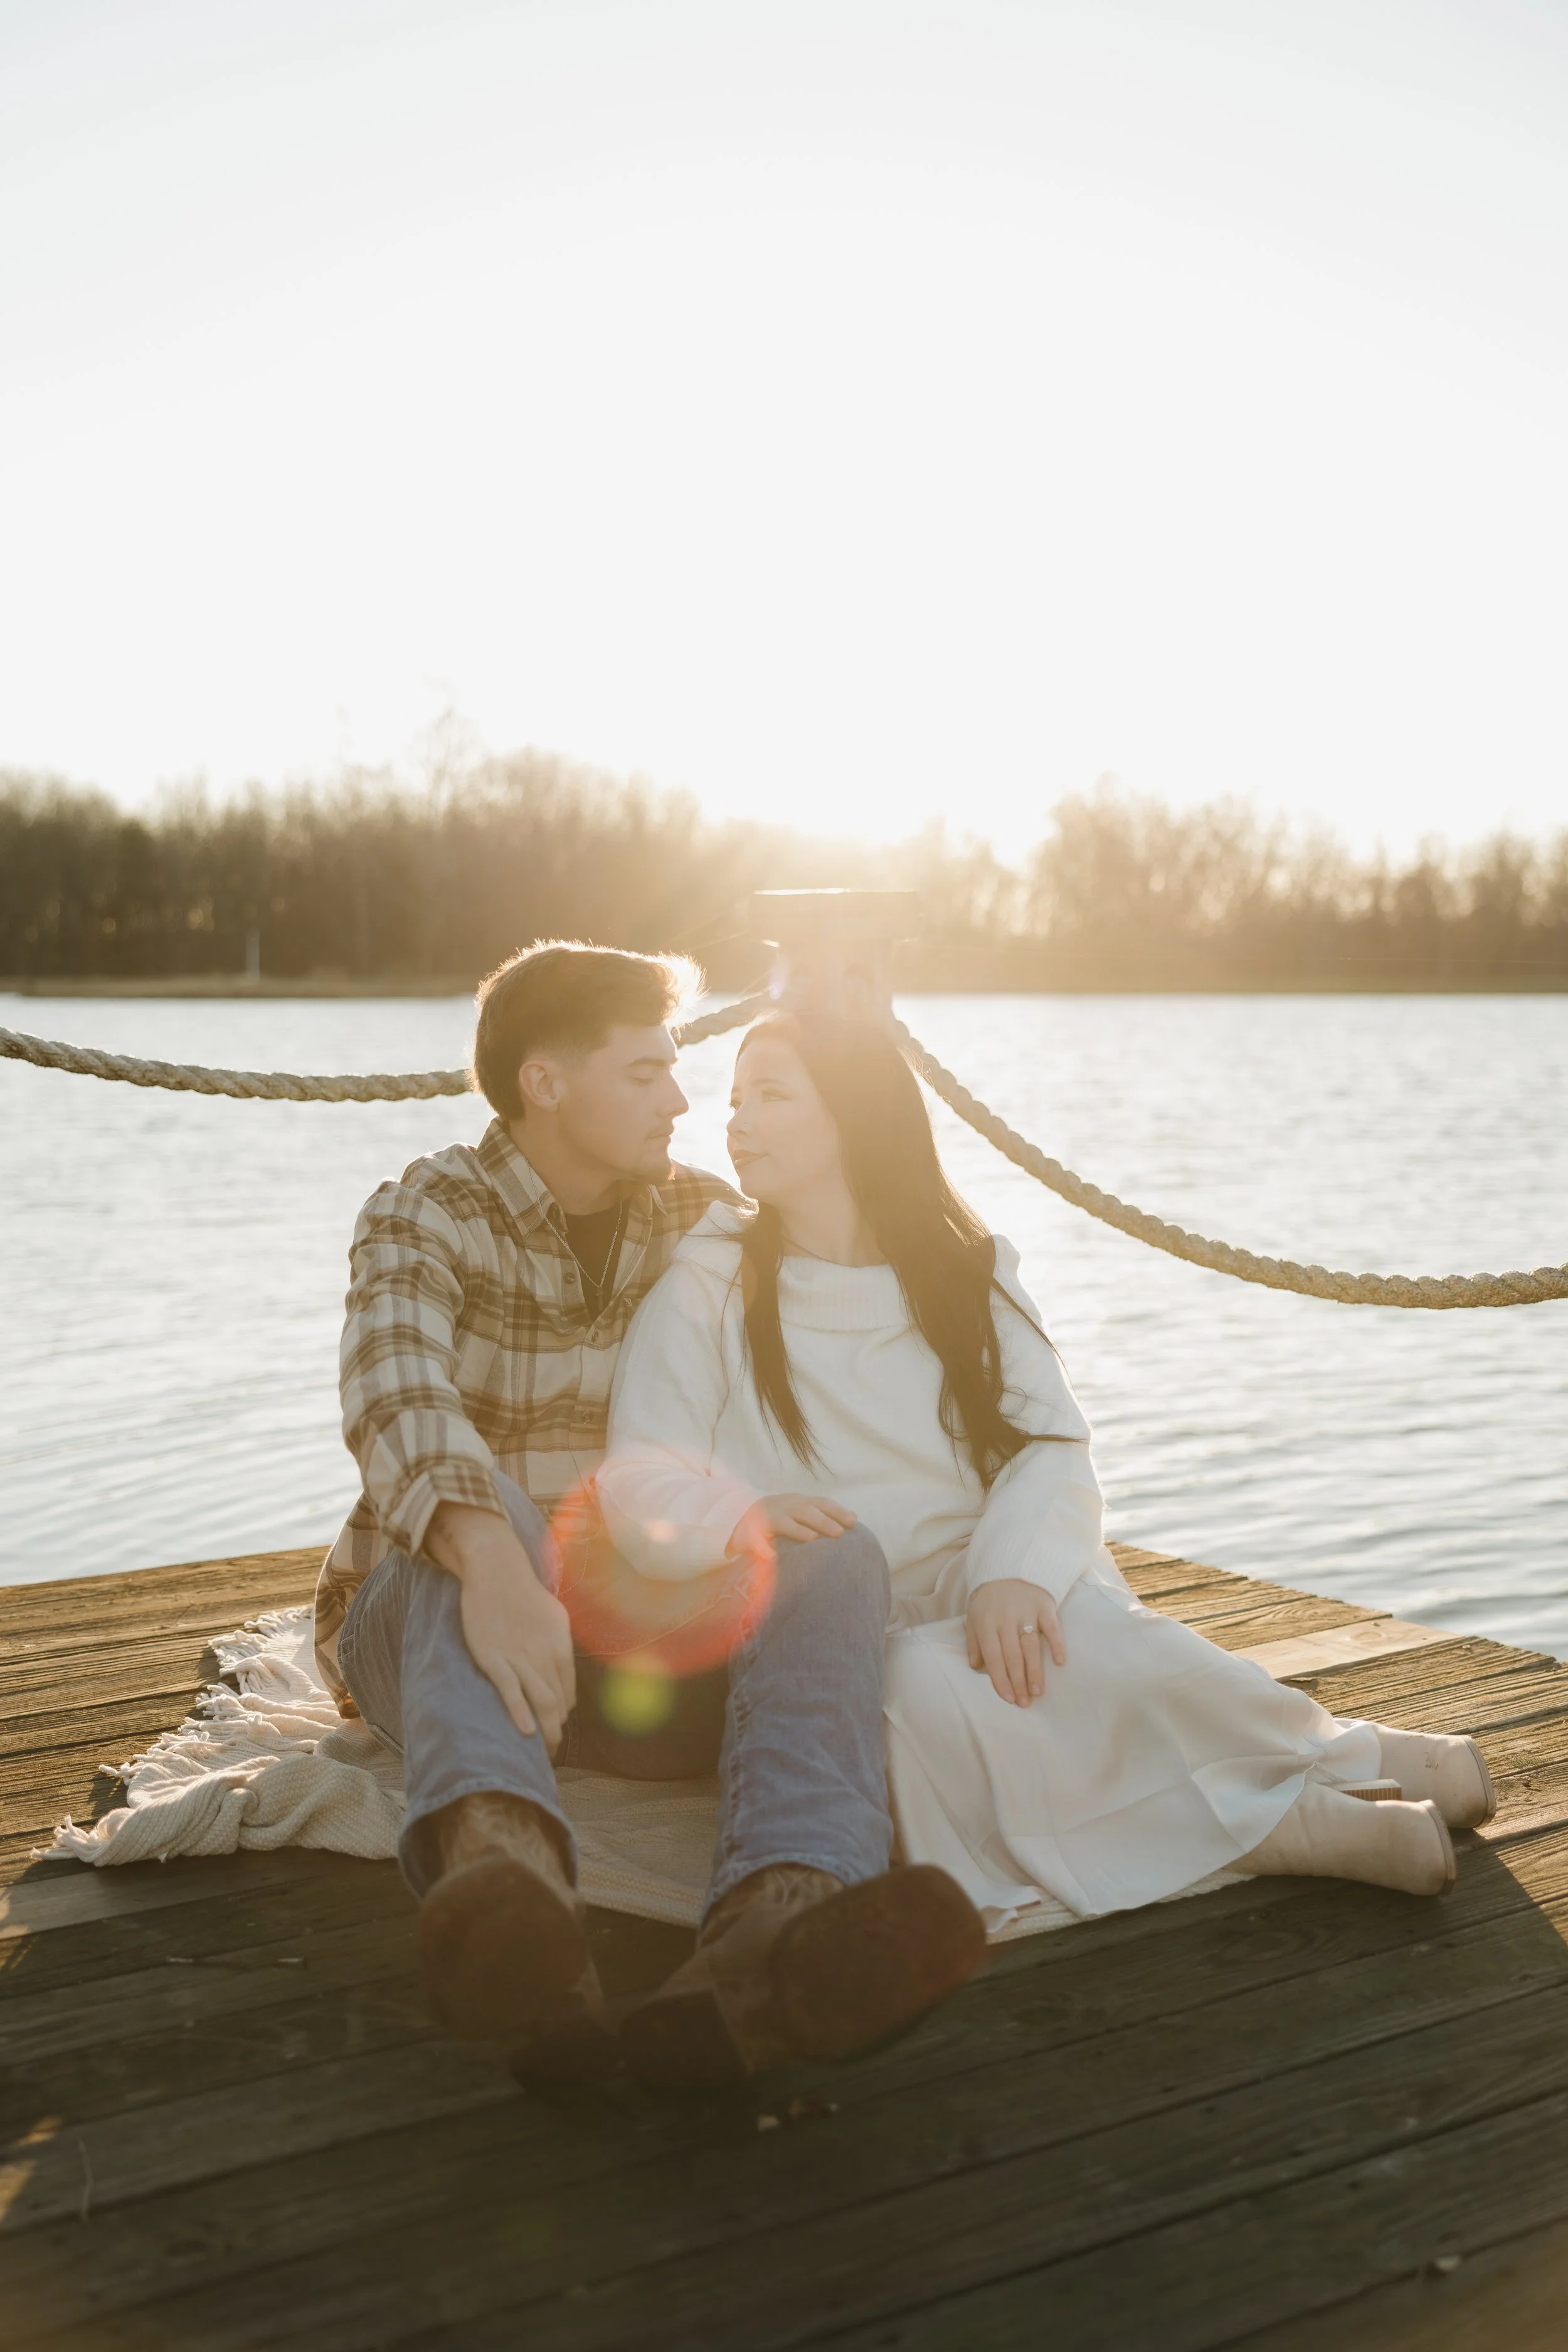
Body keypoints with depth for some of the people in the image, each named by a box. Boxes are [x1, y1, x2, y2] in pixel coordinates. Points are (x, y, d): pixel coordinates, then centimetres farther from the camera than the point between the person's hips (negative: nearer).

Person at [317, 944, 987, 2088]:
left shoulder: (707, 1223, 11)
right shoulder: (428, 1216, -6)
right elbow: (396, 1393, -27)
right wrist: (491, 1562, -48)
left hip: (643, 1632, 3)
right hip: (422, 1631, -3)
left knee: (840, 1558, -26)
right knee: (479, 1500, -36)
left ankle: (786, 1928, -55)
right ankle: (503, 1867, -64)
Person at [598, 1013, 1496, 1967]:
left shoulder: (967, 1268, 7)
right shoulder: (706, 1289, 2)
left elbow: (1052, 1447, -5)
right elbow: (640, 1488, -6)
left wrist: (1014, 1571, -26)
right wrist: (744, 1517, -29)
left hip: (982, 1585, 1)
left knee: (1076, 1633, -34)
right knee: (929, 1688, -35)